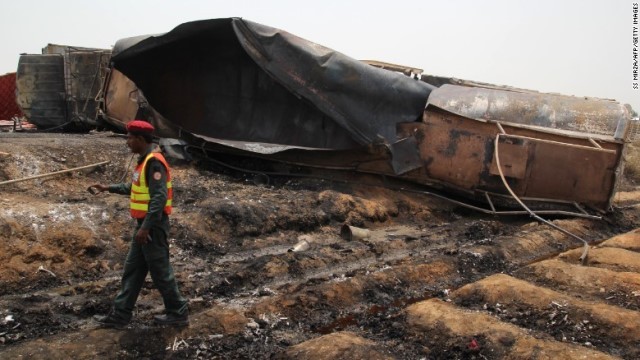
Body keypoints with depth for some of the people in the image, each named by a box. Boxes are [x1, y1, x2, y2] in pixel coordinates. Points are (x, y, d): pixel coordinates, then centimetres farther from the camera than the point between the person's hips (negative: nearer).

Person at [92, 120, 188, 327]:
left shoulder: (154, 162, -19)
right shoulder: (145, 161, 13)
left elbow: (159, 198, -26)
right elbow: (135, 188, 26)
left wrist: (146, 227, -26)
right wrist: (109, 188, 28)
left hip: (153, 226, -10)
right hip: (145, 225, 10)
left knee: (160, 271, 0)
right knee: (132, 270, 14)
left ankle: (178, 313, 13)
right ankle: (120, 314, 22)